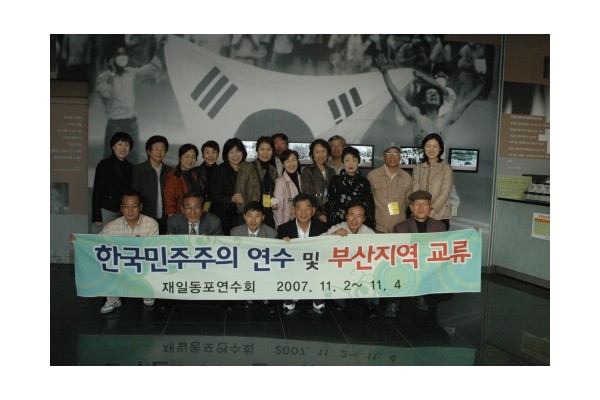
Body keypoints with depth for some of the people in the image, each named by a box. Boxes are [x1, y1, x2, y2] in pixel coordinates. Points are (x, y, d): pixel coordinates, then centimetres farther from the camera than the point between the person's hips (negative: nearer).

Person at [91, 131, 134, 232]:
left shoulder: (129, 167, 14)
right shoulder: (104, 164, -1)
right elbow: (97, 191, -3)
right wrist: (96, 217, -9)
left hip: (124, 213, 4)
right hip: (106, 211, -4)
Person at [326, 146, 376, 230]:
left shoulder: (364, 182, 7)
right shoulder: (335, 181, 3)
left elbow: (371, 206, 8)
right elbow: (330, 205, 3)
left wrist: (371, 227, 3)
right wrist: (331, 225, -3)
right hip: (339, 224, -1)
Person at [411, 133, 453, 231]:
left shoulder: (446, 168, 1)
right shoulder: (418, 168, 10)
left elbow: (445, 193, -7)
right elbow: (414, 191, 4)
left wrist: (431, 211, -18)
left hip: (440, 216, -2)